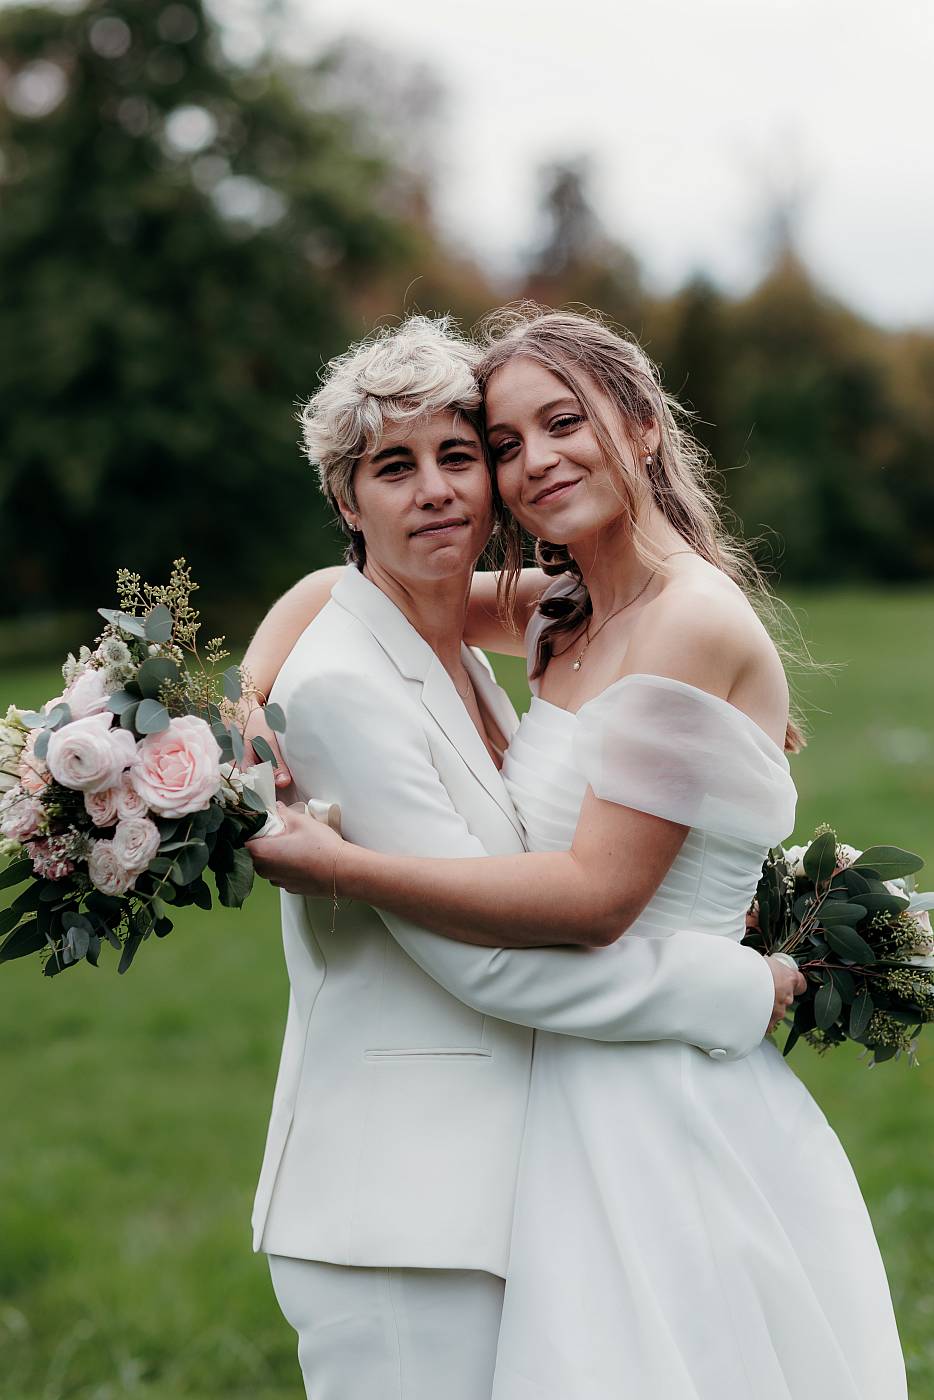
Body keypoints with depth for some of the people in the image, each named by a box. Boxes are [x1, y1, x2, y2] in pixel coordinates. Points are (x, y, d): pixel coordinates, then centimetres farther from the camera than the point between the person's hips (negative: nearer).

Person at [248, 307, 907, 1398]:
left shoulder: (696, 622, -15)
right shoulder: (566, 625, 11)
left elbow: (597, 894, -20)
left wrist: (338, 868, -19)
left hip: (665, 1096, -8)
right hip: (578, 1095, 8)